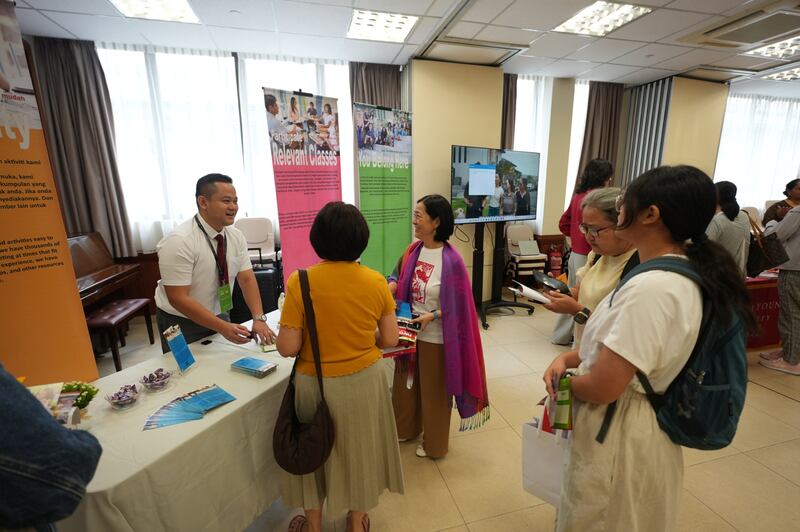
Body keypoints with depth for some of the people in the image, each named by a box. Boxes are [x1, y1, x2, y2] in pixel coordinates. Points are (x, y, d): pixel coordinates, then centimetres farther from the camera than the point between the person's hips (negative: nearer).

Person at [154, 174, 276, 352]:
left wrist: (258, 319, -22)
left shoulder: (236, 236, -8)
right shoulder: (179, 241, -26)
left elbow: (247, 279, -9)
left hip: (219, 315, 5)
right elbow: (178, 299, -26)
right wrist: (223, 327, -31)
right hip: (181, 323, -5)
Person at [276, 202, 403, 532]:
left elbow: (287, 348, -16)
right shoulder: (376, 281, -12)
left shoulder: (300, 281, -19)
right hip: (364, 380, 2)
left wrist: (310, 339, 5)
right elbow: (389, 340, -5)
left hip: (316, 383, -1)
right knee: (359, 447, 25)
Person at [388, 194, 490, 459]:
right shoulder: (413, 250, -3)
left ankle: (433, 443, 40)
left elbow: (458, 305, -16)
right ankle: (406, 429, 49)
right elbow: (399, 275, 10)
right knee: (405, 383, 23)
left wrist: (432, 315, -25)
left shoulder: (450, 260, -22)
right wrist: (391, 286, -11)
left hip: (435, 337, -6)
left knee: (433, 390, 15)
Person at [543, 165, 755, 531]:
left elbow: (602, 388, -29)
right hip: (647, 428, 9)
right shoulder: (686, 271, 1)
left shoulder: (650, 288, -31)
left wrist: (561, 381, -9)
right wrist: (569, 358, -4)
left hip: (616, 436, -9)